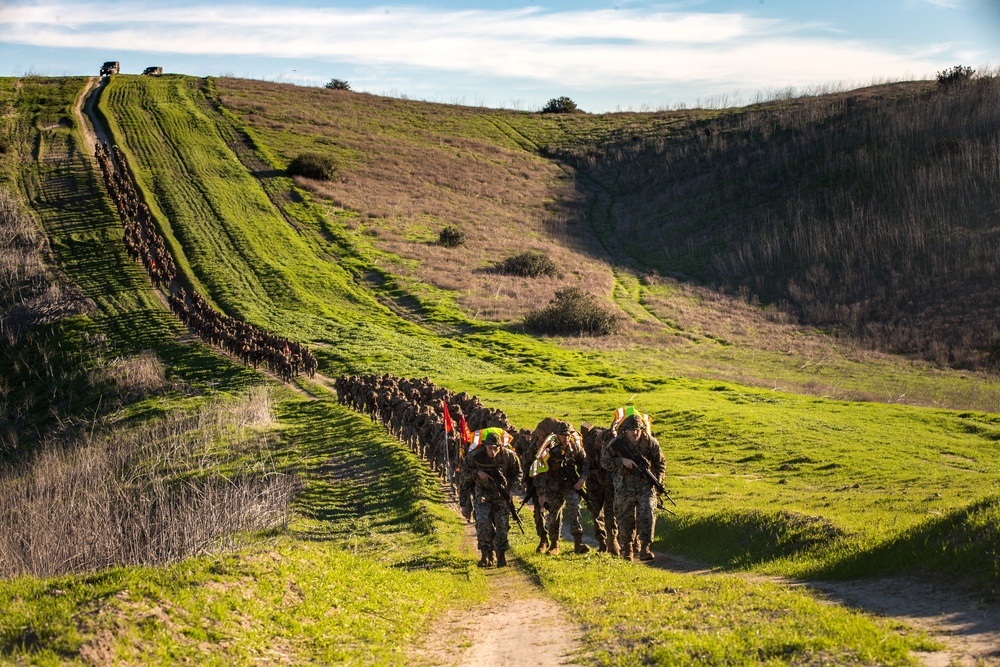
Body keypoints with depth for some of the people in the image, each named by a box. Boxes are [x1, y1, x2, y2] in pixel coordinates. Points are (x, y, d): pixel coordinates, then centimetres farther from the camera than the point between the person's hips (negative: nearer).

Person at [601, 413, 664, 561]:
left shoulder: (650, 443, -3)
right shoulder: (618, 443, -7)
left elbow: (660, 463, 9)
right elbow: (604, 460, -4)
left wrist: (658, 479, -6)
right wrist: (622, 461, -17)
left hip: (646, 484, 0)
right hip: (625, 485, 0)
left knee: (647, 514, -14)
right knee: (625, 518, 5)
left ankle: (644, 548, -11)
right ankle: (626, 549, 20)